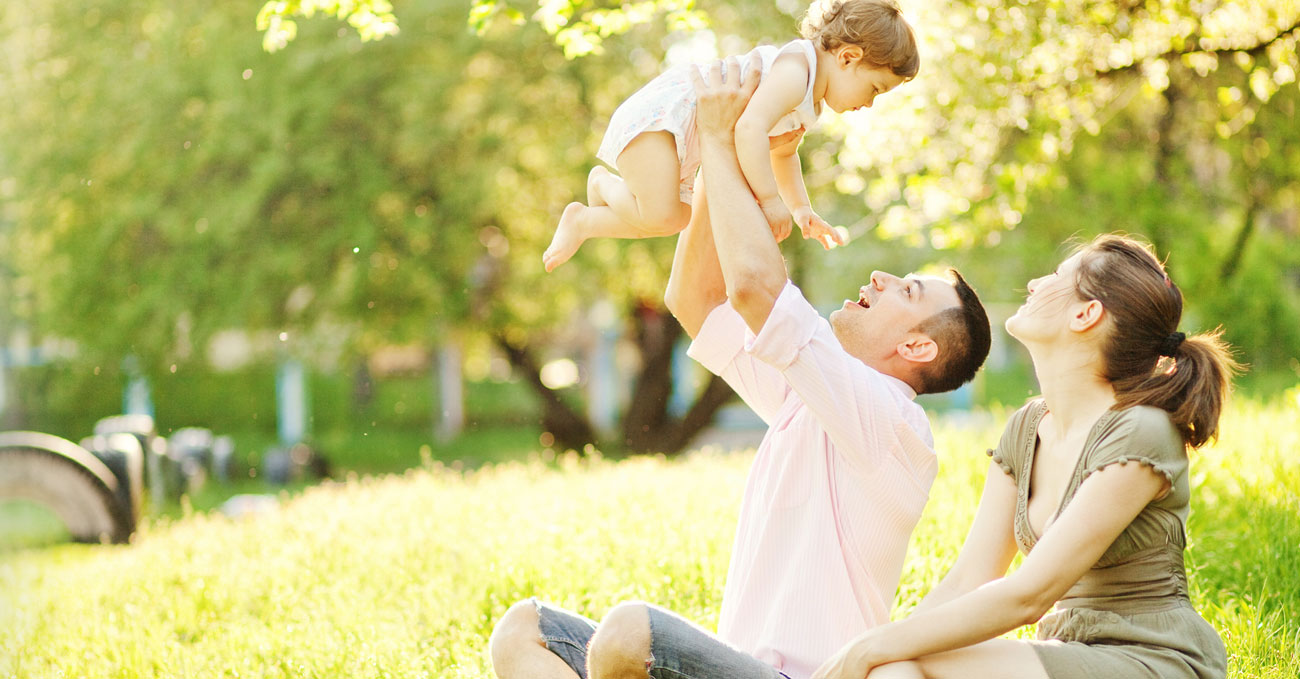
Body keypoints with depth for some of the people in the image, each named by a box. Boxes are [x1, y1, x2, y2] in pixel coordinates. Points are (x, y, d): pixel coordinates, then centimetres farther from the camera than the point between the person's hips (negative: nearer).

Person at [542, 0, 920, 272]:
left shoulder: (812, 103, 12)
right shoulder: (793, 73, -24)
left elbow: (782, 152, 30)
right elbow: (750, 128, -38)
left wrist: (800, 208, 19)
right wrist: (769, 198, -36)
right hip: (658, 113, -11)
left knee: (679, 219, 16)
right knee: (660, 216, -25)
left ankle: (582, 222, 23)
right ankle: (604, 184, 2)